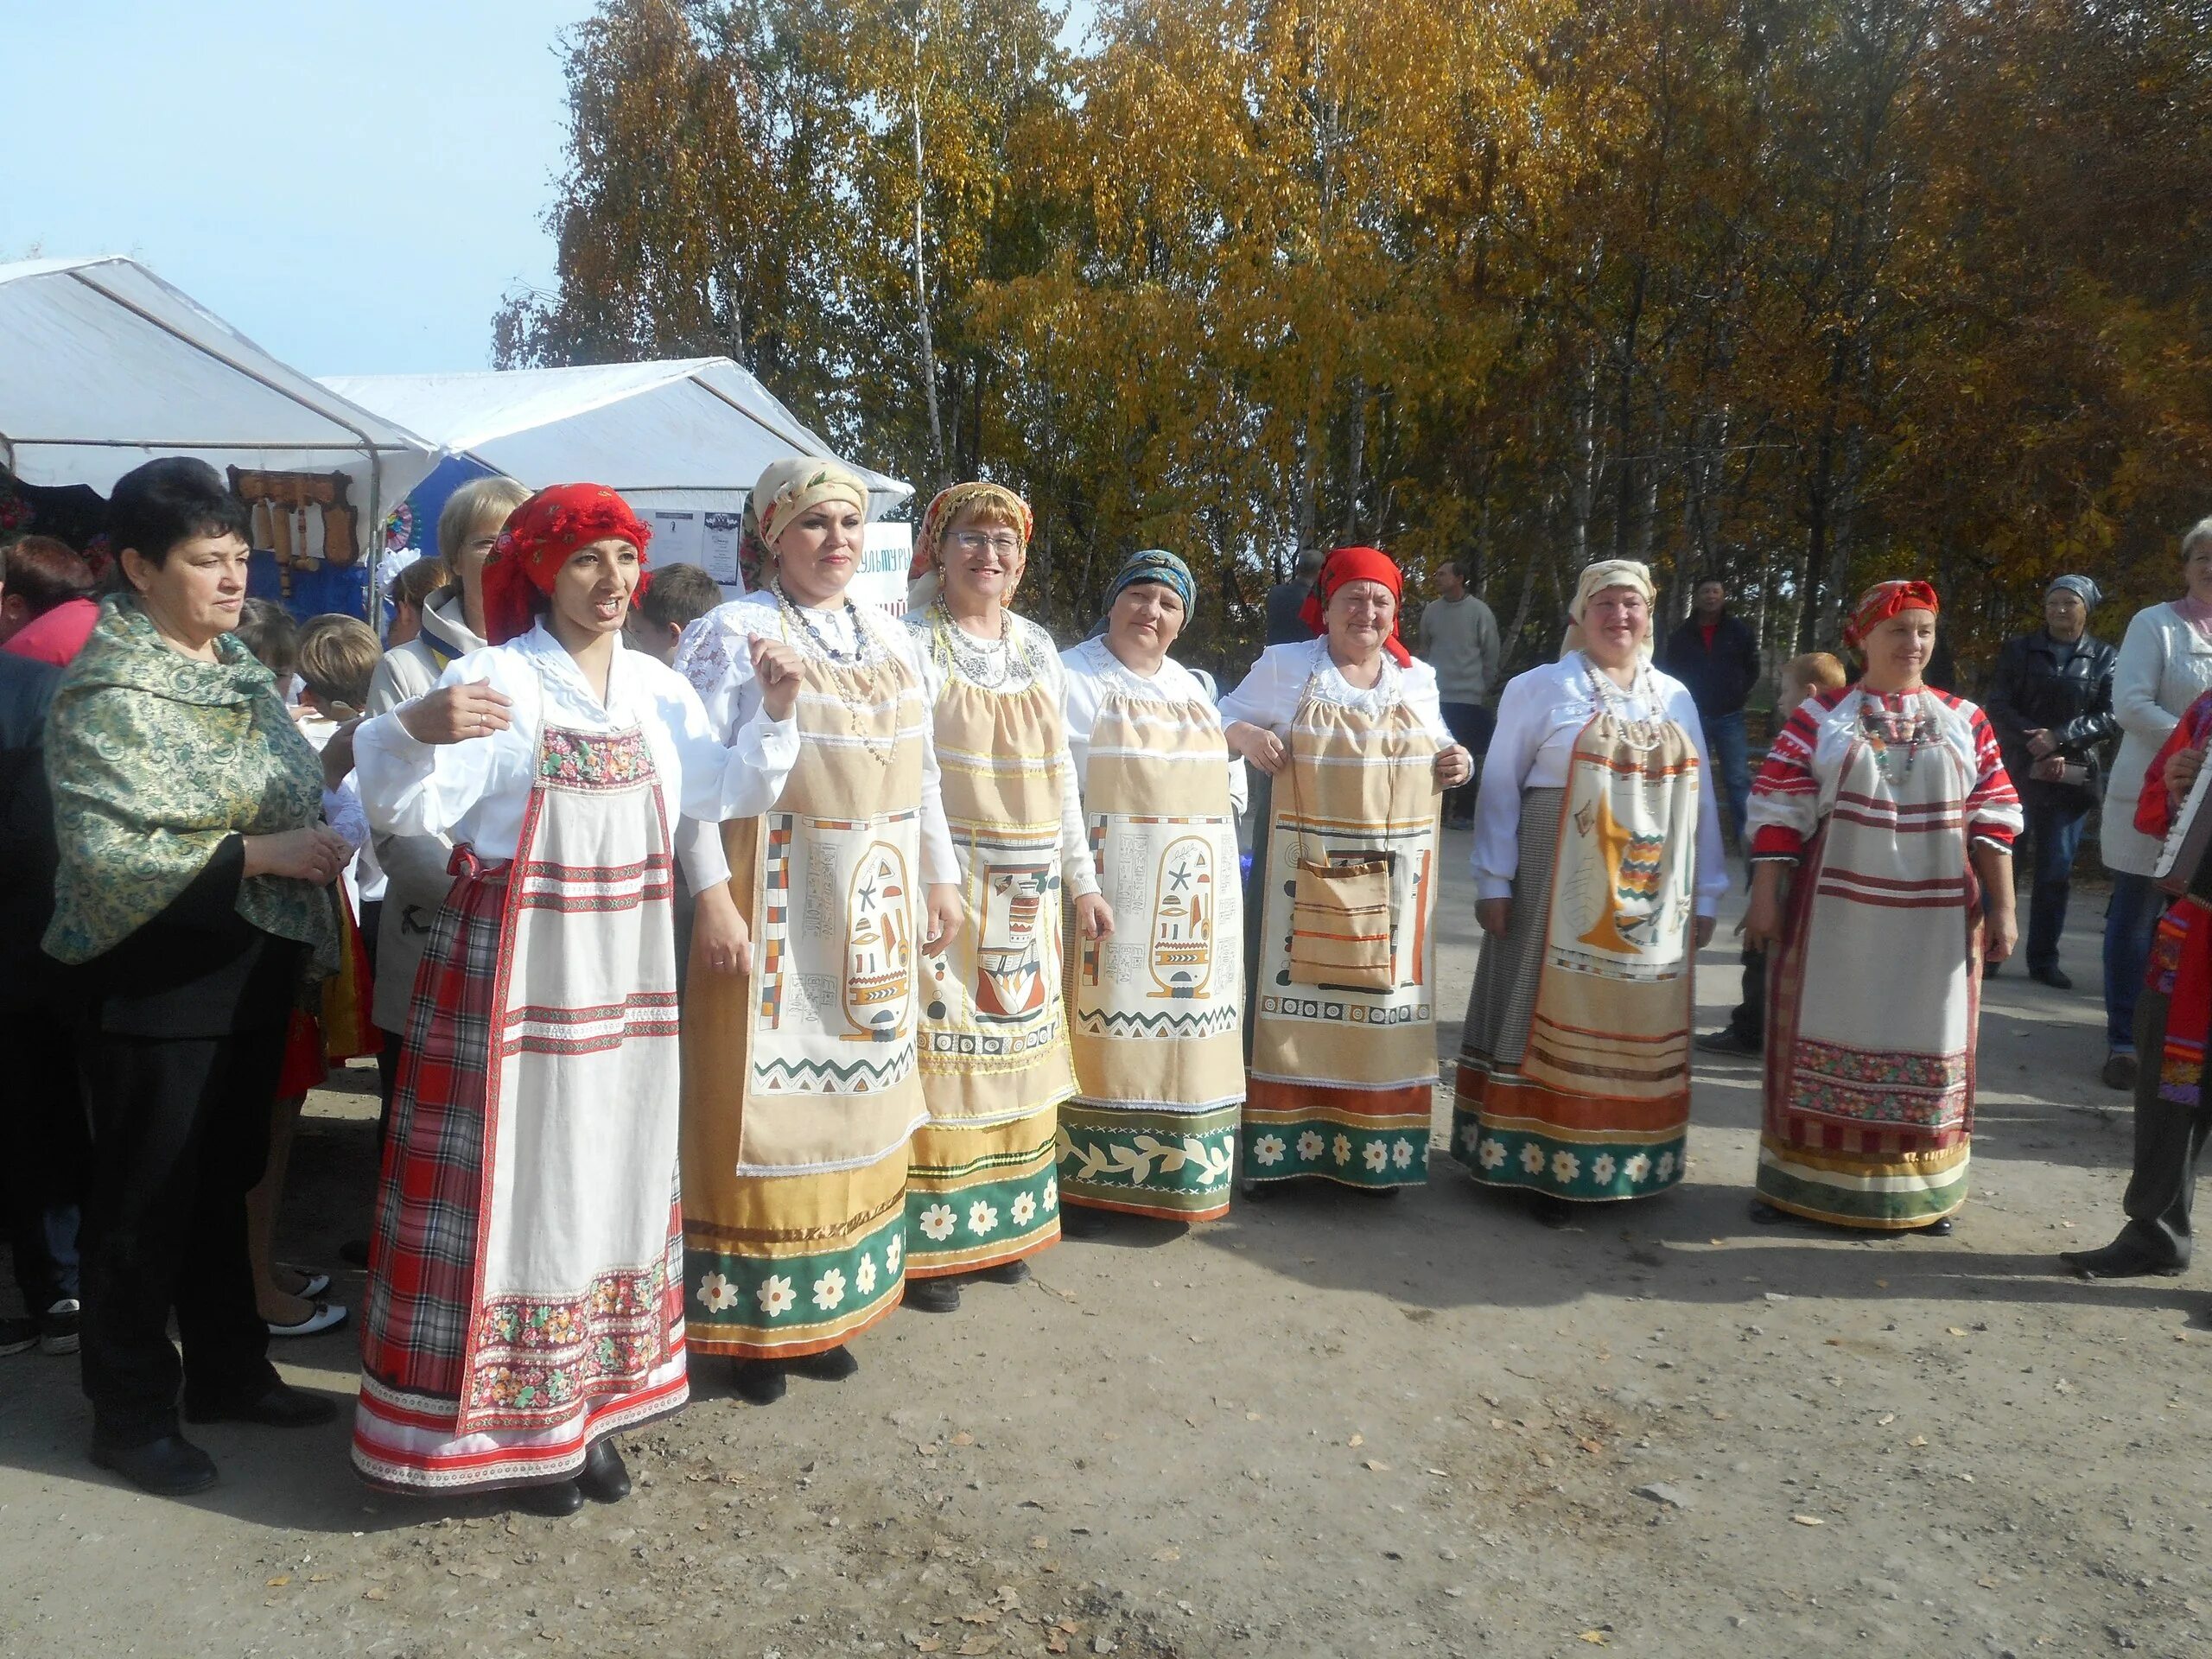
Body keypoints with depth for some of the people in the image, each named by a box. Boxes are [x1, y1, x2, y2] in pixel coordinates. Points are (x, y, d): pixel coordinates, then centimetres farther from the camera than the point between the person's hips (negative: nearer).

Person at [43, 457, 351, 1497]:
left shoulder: (238, 668, 9)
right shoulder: (110, 692, -14)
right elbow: (105, 854, -23)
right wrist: (258, 856, -25)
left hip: (251, 973, 7)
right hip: (156, 984, -7)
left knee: (224, 1184, 18)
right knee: (143, 1201, 6)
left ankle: (228, 1371, 32)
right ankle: (131, 1412, 21)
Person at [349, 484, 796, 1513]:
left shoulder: (657, 688, 9)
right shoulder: (494, 679, -9)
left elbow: (716, 794, 19)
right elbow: (407, 809, -16)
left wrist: (775, 721, 5)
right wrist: (413, 730, -35)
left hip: (625, 972, 6)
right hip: (514, 965, -6)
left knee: (613, 1177, 13)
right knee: (517, 1179, 0)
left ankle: (588, 1404, 27)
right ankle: (510, 1417, 15)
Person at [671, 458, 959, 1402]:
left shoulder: (891, 641, 13)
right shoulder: (733, 633, -6)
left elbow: (923, 773, 17)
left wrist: (939, 879, 15)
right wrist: (713, 899, -19)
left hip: (877, 911, 6)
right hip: (774, 907, -6)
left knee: (857, 1102, 12)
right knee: (766, 1107, -1)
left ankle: (822, 1306, 26)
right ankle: (748, 1321, 14)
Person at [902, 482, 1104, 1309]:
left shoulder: (1038, 647, 12)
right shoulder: (913, 644, -6)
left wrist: (1082, 882, 15)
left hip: (1027, 895, 6)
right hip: (944, 888, -6)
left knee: (1013, 1053, 12)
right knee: (937, 1051, -3)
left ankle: (999, 1220, 26)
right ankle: (923, 1240, 9)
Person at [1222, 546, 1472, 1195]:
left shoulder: (1418, 678, 11)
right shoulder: (1283, 666, 2)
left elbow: (1435, 751, 21)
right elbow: (1222, 720, 6)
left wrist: (1457, 764, -1)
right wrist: (1245, 736, -15)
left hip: (1394, 877, 3)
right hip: (1302, 869, -3)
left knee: (1384, 994, 5)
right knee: (1291, 992, -1)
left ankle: (1373, 1149, 17)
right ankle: (1271, 1144, 9)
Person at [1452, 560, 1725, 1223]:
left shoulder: (1676, 697, 13)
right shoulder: (1540, 688, 0)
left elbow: (1700, 798, 14)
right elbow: (1501, 789, -2)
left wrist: (1706, 894, 10)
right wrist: (1494, 882, -8)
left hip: (1653, 904, 4)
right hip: (1559, 893, -4)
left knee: (1636, 1026, 8)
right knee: (1553, 1020, 0)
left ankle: (1624, 1161, 19)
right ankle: (1540, 1162, 7)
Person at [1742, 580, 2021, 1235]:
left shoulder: (1965, 721, 8)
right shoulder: (1818, 717, 0)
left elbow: (1993, 818, 6)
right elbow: (1779, 813, -3)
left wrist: (2003, 908, 1)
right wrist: (1764, 898, -7)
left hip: (1935, 920, 2)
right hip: (1837, 911, -2)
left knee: (1925, 1046, 9)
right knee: (1827, 1037, 5)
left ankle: (1919, 1190, 21)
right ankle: (1800, 1179, 16)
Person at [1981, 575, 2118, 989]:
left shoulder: (2106, 658, 7)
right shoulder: (2018, 649, 7)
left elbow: (2112, 717, -1)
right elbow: (1997, 705, -2)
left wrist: (2059, 738, -15)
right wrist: (2036, 748, -14)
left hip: (2073, 778, 0)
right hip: (2017, 771, 0)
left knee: (2056, 870, 3)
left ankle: (2043, 958, 10)